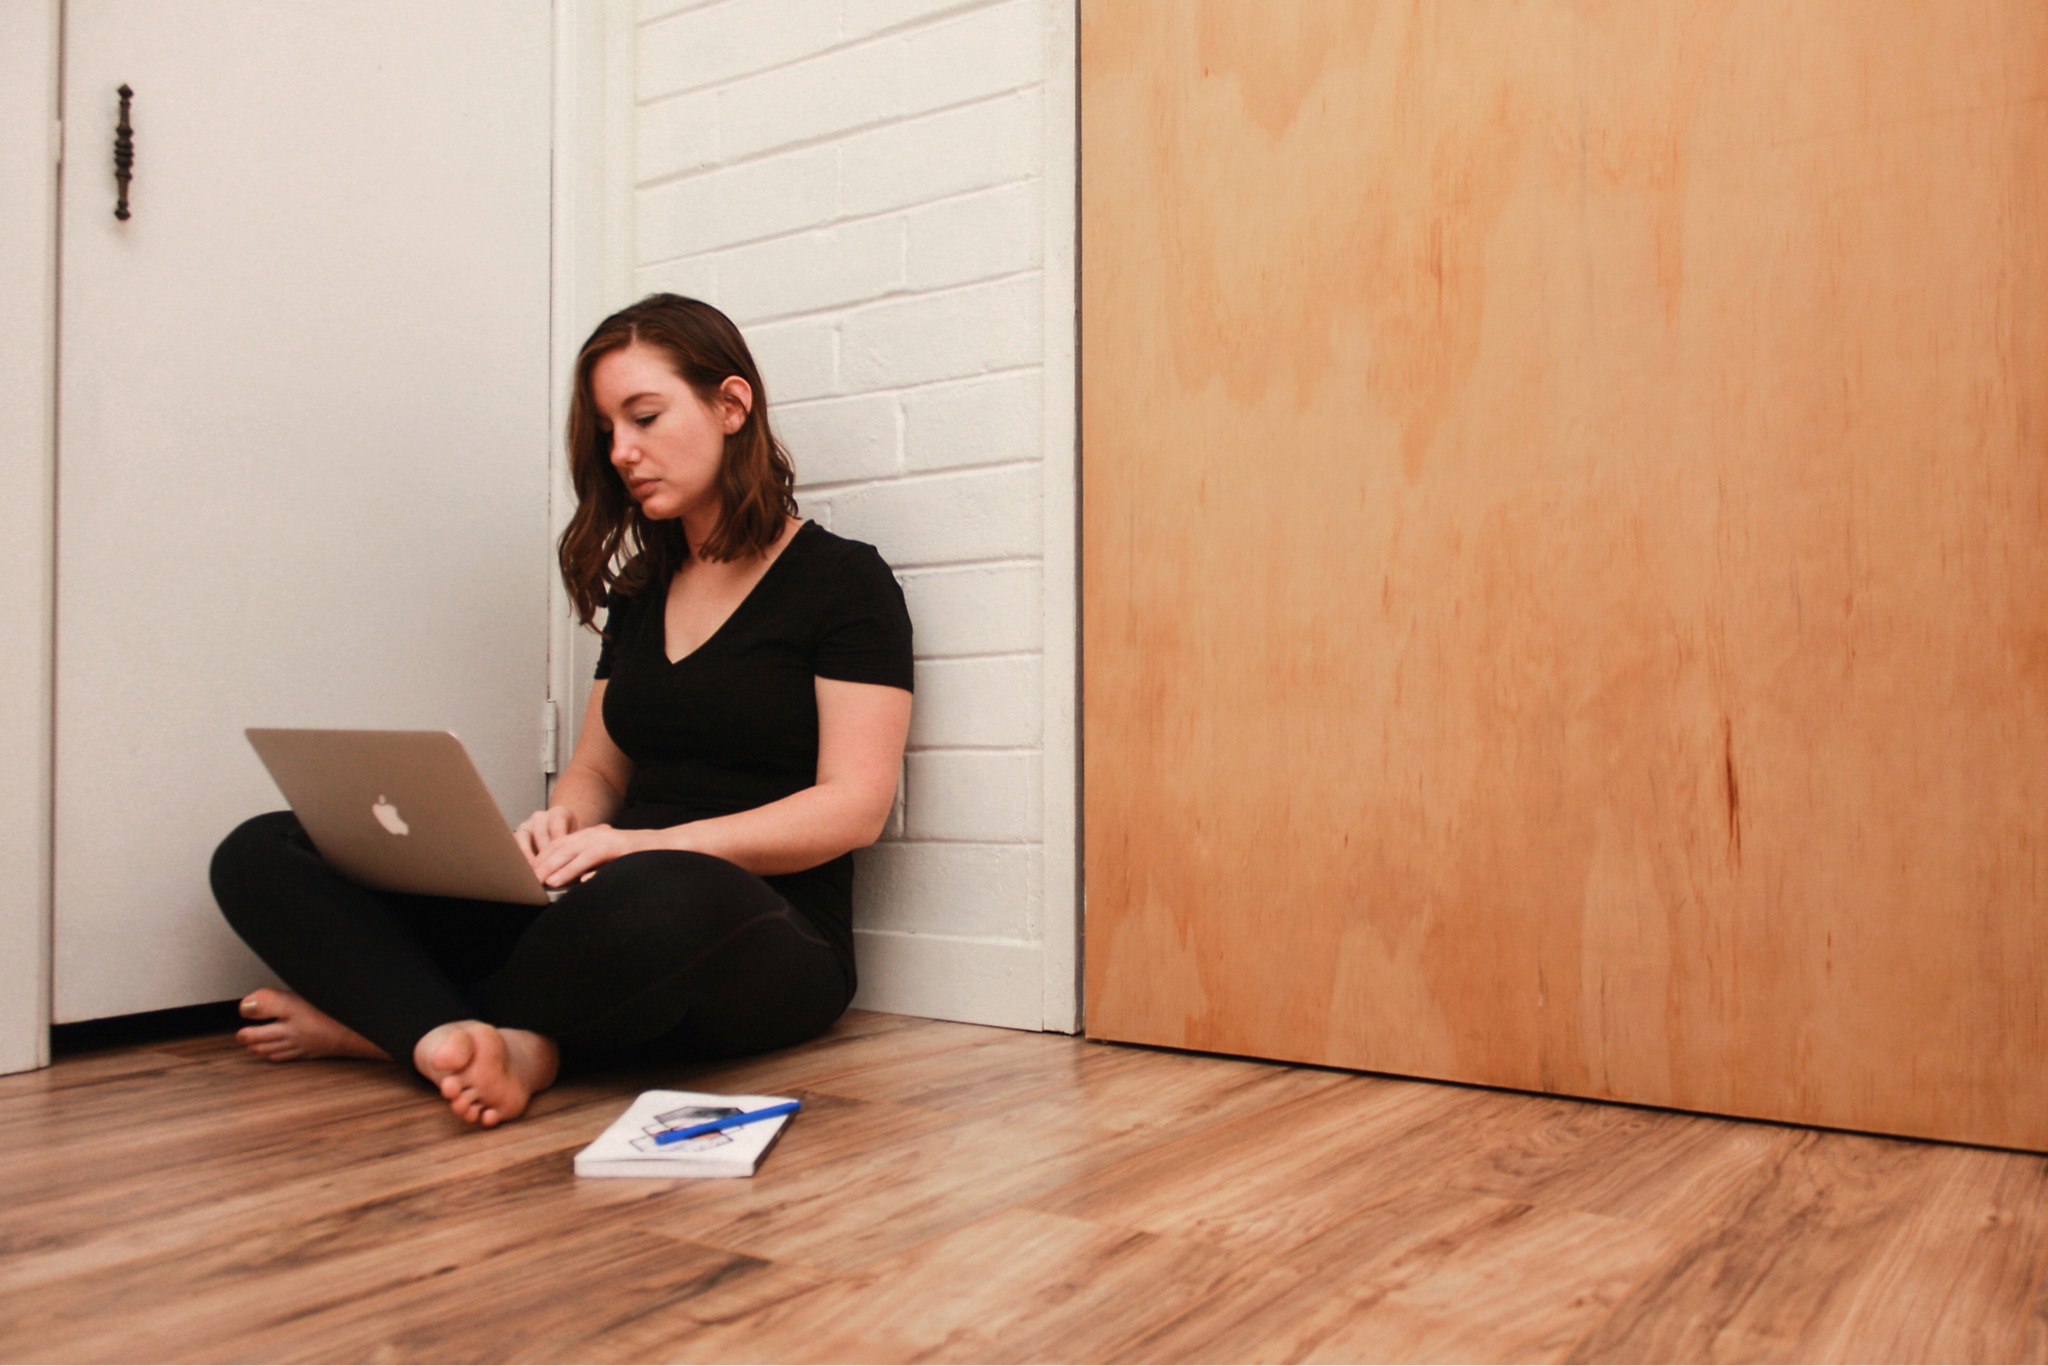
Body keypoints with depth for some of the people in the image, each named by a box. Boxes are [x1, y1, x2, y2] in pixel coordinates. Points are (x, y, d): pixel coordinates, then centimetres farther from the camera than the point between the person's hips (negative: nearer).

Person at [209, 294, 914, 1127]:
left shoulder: (843, 581, 0)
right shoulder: (643, 592, 20)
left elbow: (854, 807, -8)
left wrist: (660, 843, -20)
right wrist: (561, 827, -3)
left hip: (772, 934, -6)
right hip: (611, 908, 6)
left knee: (657, 905, -44)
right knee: (261, 856, -6)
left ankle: (387, 1021, -16)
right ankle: (478, 1044, -31)